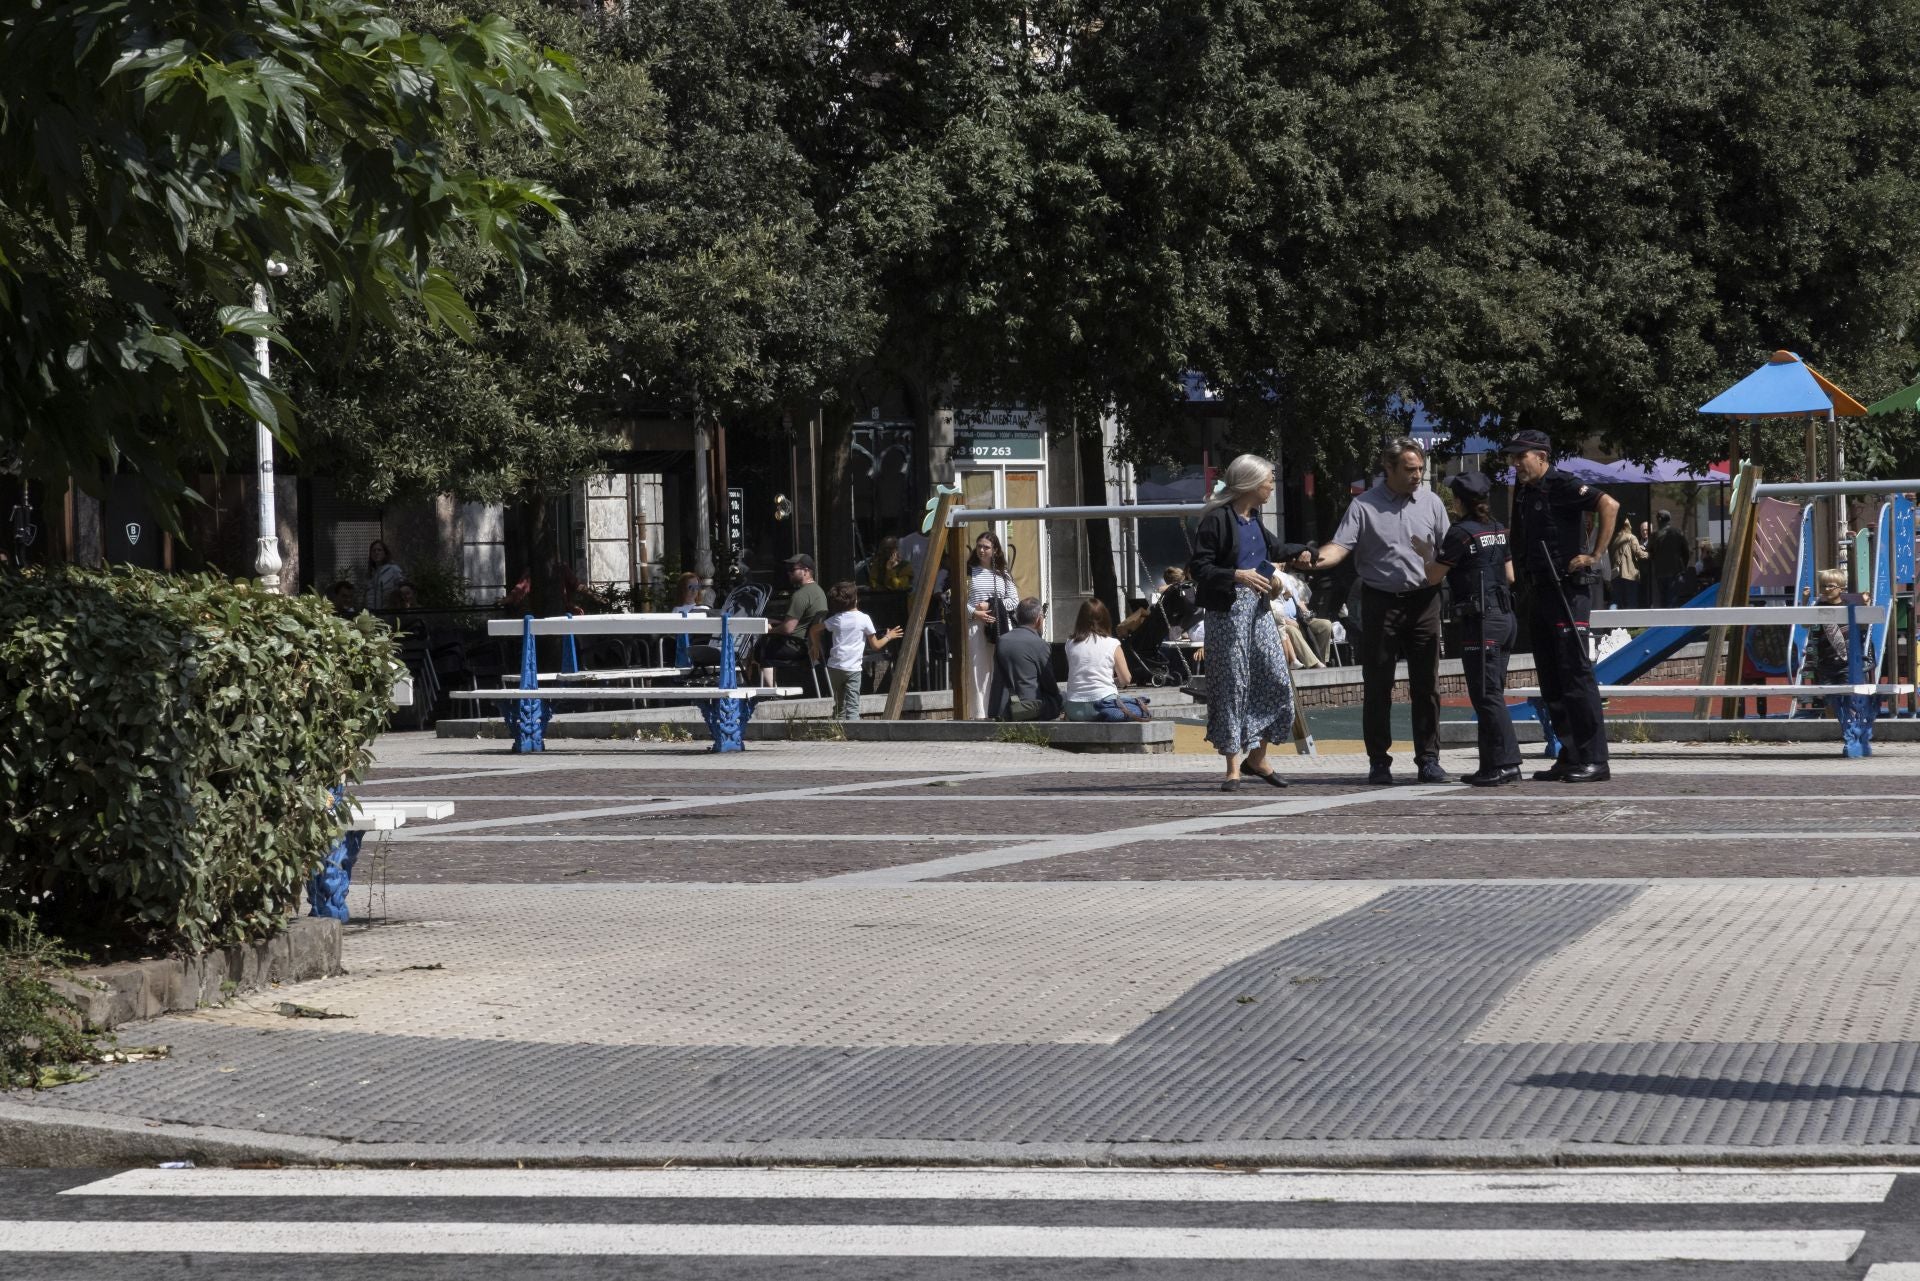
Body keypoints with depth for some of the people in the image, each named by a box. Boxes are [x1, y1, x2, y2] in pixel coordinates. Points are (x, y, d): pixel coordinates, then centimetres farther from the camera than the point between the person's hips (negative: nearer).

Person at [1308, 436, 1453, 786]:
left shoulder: (1431, 502, 8)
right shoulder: (1364, 506, -2)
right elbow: (1341, 545, -12)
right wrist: (1321, 559, -32)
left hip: (1423, 601, 2)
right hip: (1380, 602, -2)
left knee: (1426, 685, 3)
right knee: (1377, 687, 2)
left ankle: (1428, 761, 9)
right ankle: (1379, 763, 9)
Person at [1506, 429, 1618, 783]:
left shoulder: (1562, 485, -12)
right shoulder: (1523, 491, 15)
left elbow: (1609, 505, -25)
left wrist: (1594, 555, -22)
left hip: (1567, 590, -9)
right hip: (1538, 593, 9)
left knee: (1576, 674, -10)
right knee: (1551, 680, 9)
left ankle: (1594, 760, -9)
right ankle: (1570, 757, 14)